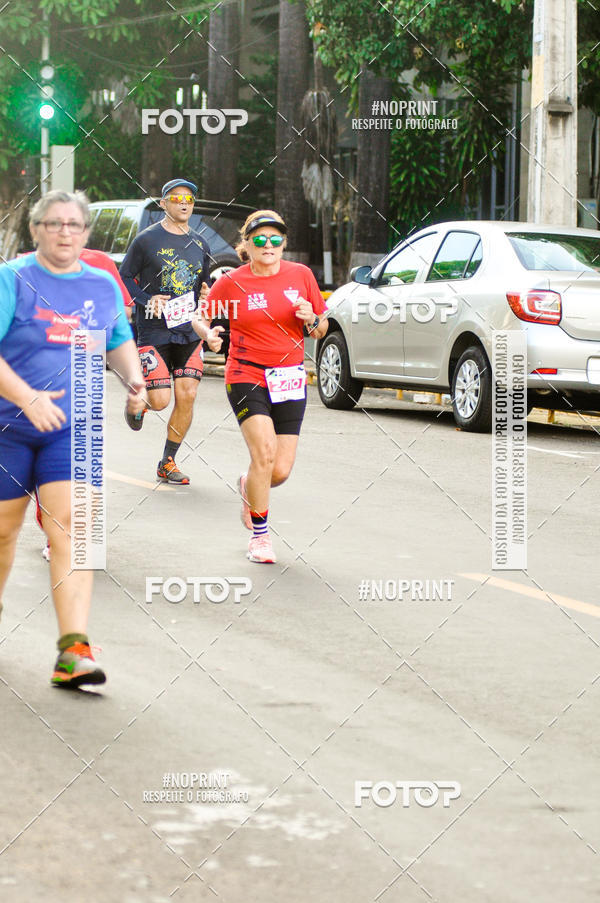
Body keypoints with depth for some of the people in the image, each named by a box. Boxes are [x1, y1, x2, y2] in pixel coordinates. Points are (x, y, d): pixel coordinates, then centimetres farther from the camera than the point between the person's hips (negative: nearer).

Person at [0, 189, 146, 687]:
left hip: (71, 429, 2)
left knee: (72, 526, -13)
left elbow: (119, 341, 24)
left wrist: (134, 379, 4)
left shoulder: (103, 286, 8)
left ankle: (73, 650, -19)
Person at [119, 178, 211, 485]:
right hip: (153, 332, -4)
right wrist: (147, 300, -14)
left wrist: (206, 293, 1)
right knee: (160, 400, -10)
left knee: (187, 397, -3)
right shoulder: (147, 240, -4)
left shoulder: (199, 244, 11)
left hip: (189, 332, 4)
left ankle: (168, 463, 11)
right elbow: (124, 278, 1)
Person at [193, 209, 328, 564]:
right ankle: (260, 535, -4)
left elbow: (322, 330, 12)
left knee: (280, 471, -3)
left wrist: (311, 319, -11)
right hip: (247, 376, -3)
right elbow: (200, 316, 9)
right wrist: (208, 334, -13)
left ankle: (249, 486, 36)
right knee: (264, 452, -22)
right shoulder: (232, 283, -3)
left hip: (290, 381, 3)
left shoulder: (301, 275, 5)